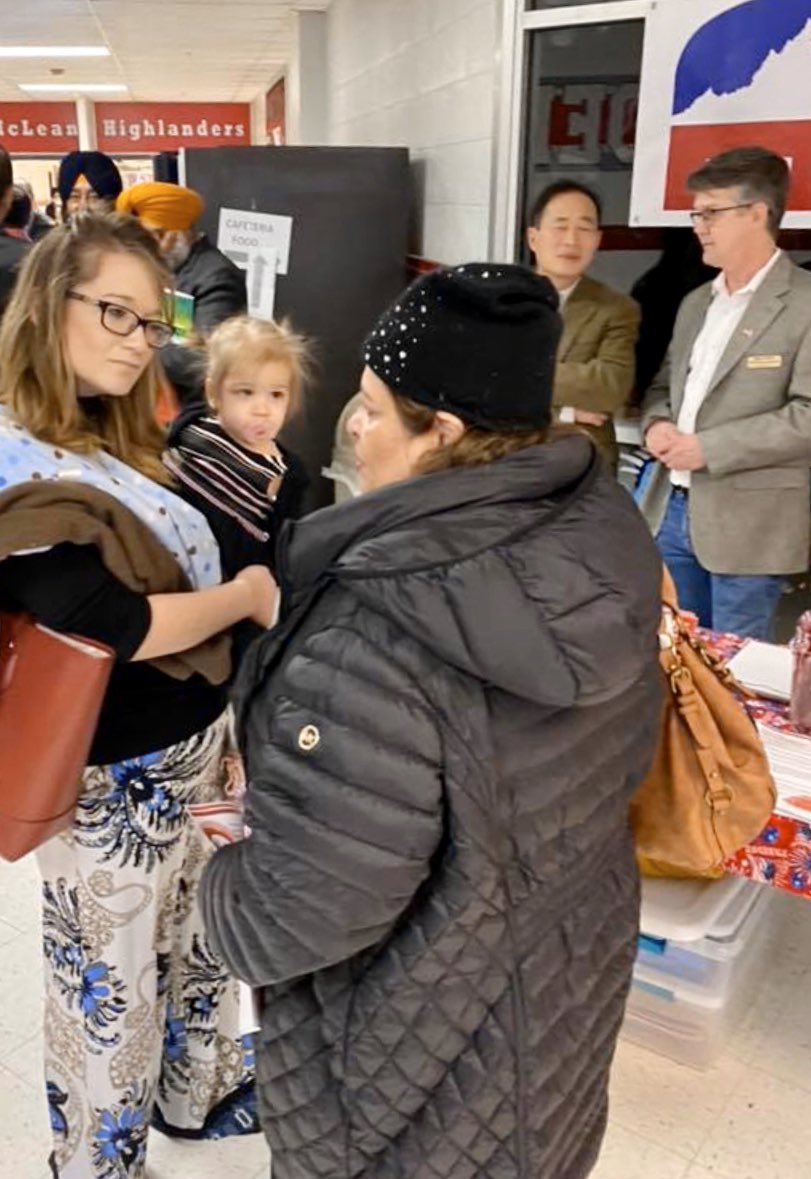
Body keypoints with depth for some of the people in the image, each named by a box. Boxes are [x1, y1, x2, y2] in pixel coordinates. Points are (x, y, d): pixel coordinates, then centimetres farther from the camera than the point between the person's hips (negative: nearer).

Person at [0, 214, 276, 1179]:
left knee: (195, 935, 27)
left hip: (185, 745, 9)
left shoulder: (105, 436, 5)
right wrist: (247, 598, -14)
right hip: (116, 777, -9)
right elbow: (112, 625, -28)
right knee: (114, 976, 13)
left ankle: (198, 1091, 52)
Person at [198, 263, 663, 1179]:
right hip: (575, 965, 6)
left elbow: (312, 905, -29)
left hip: (431, 1033, -6)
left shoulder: (375, 630, -36)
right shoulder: (604, 537, -11)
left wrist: (224, 896, -8)